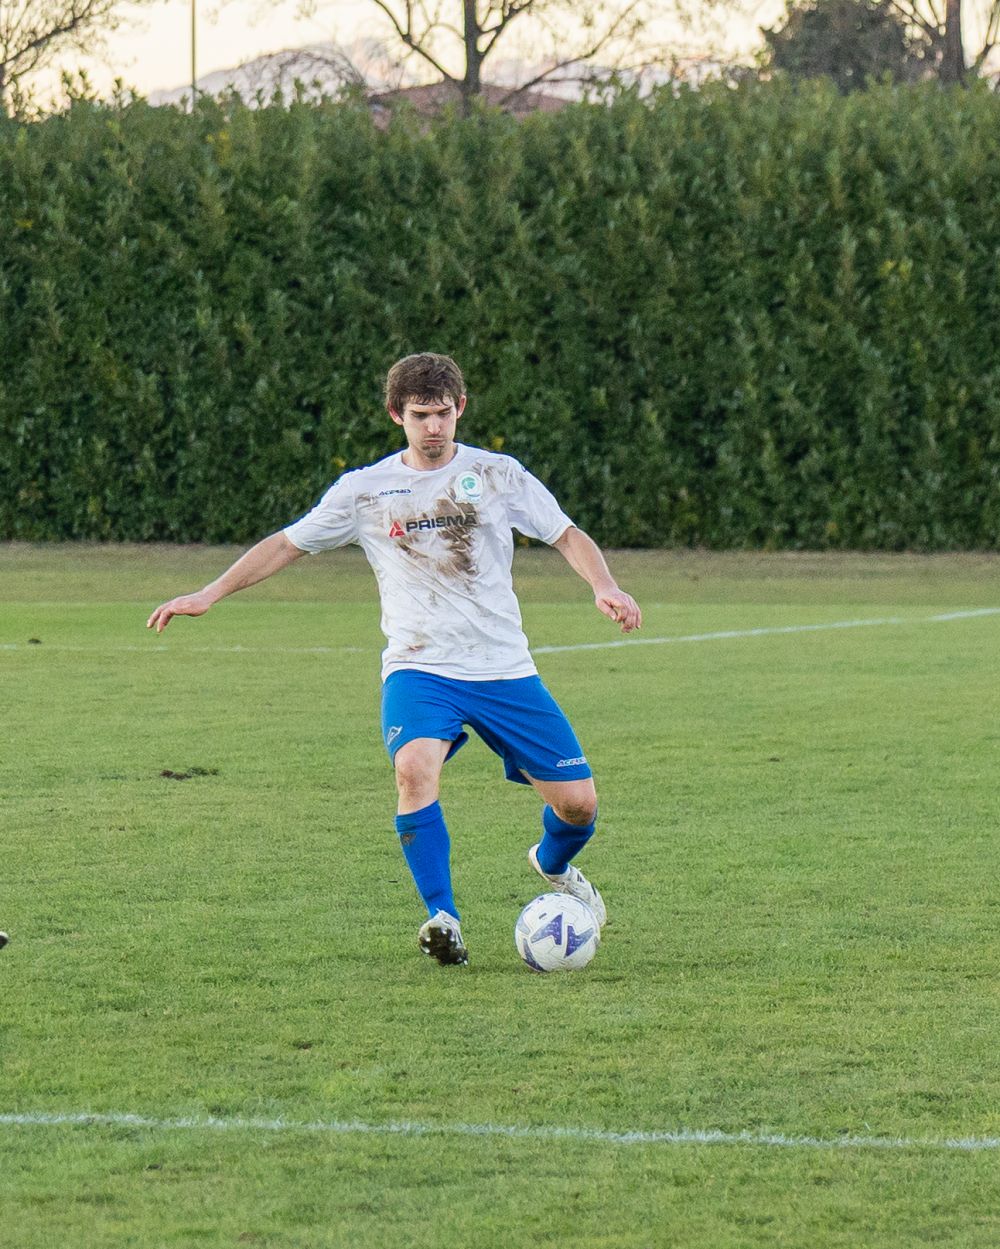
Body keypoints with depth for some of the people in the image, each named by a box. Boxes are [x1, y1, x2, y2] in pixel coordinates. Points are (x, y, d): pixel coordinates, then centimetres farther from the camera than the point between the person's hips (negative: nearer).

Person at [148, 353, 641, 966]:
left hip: (505, 668, 1)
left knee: (578, 802, -1)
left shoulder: (497, 474, 4)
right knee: (415, 768, -33)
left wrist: (605, 586, -14)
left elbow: (568, 535, 5)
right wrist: (209, 594, 7)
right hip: (418, 668, -1)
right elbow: (288, 544, 13)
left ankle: (554, 866, 36)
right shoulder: (366, 489, 5)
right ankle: (443, 918, -23)